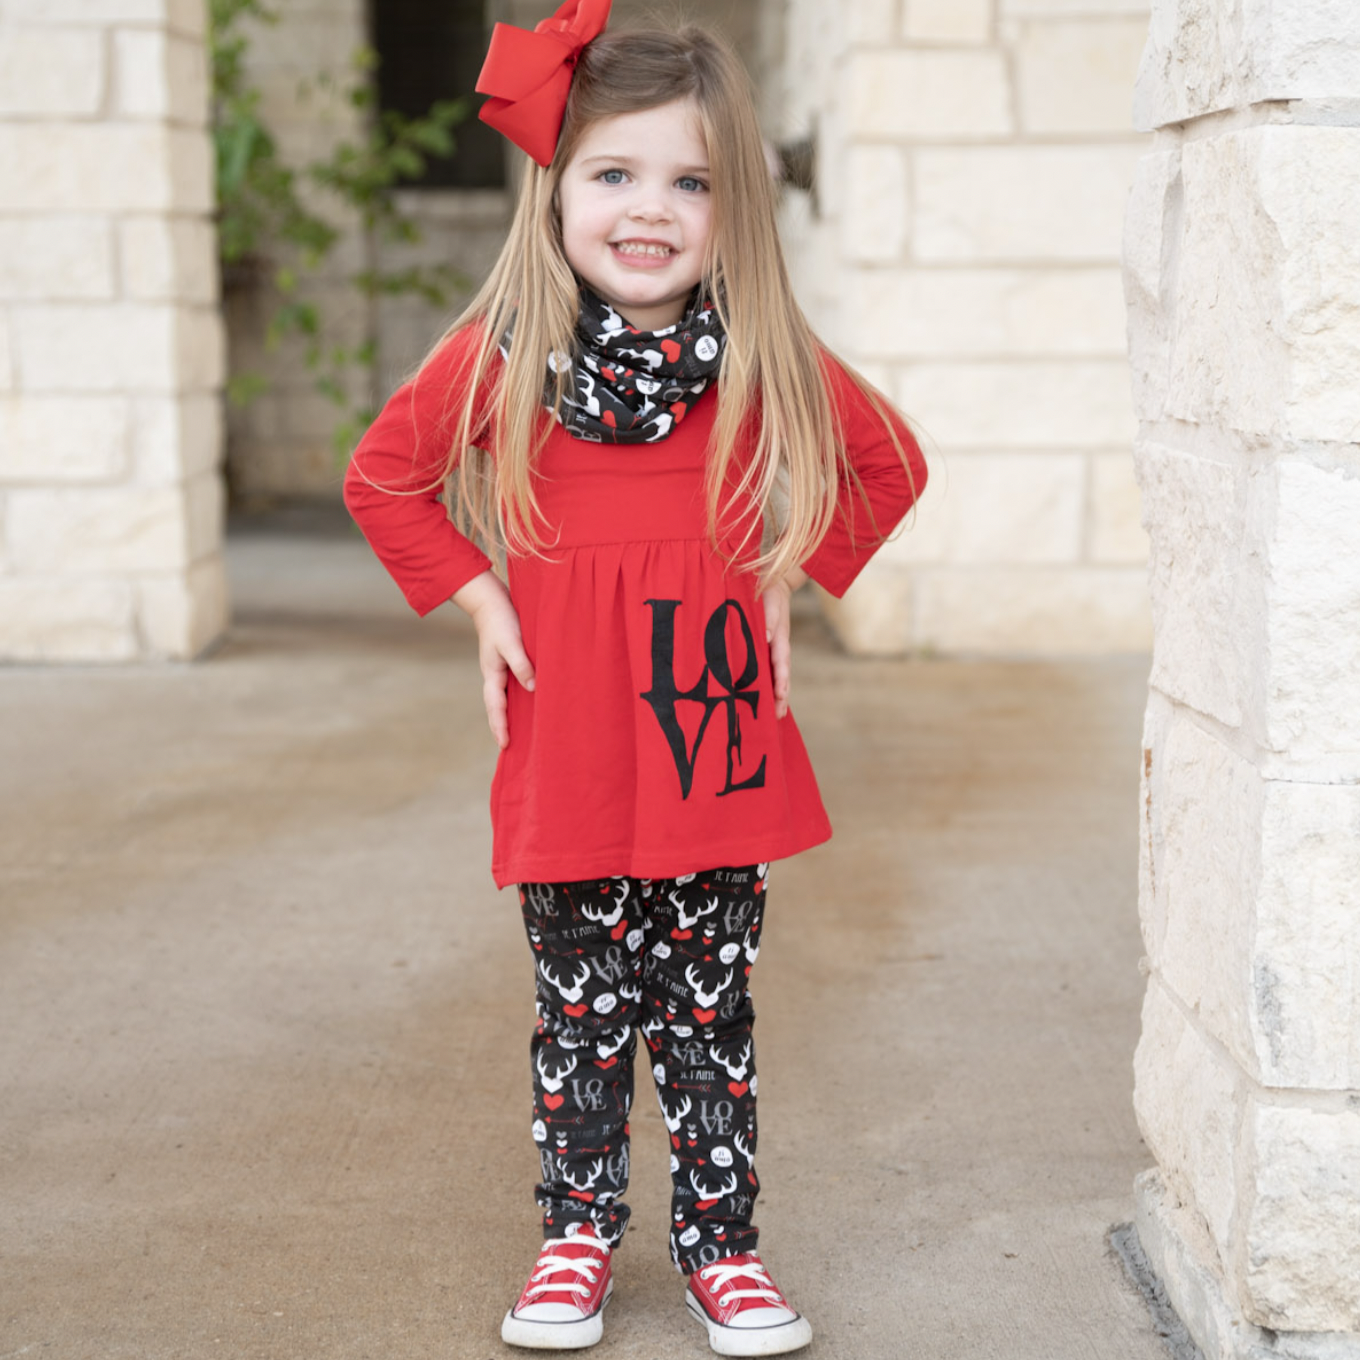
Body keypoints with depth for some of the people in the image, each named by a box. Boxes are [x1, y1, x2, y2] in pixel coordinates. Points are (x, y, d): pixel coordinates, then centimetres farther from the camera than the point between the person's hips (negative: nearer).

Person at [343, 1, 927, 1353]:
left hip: (717, 750, 1)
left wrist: (785, 576, 3)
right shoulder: (500, 355, -7)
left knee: (709, 1015, 12)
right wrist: (477, 600, -1)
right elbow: (383, 478, 8)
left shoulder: (769, 360, -5)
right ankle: (577, 1236, 29)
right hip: (568, 767, 0)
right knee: (584, 1015, 12)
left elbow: (888, 463, 12)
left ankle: (719, 1243, 27)